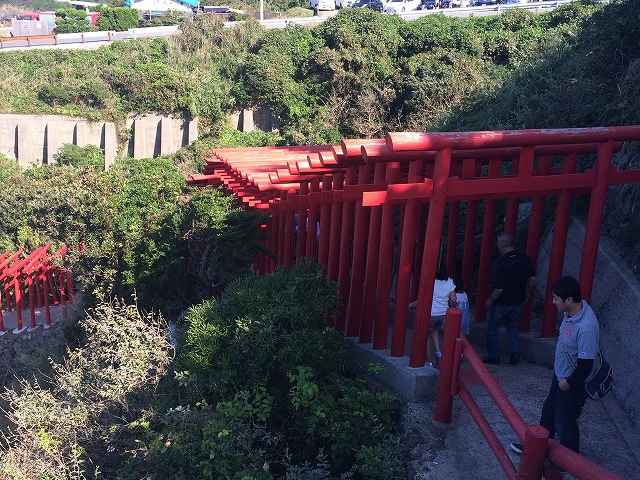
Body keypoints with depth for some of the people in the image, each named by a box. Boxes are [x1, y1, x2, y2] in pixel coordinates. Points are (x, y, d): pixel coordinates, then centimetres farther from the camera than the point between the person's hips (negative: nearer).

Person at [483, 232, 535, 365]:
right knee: (512, 326, 26)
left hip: (502, 303, -6)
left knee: (492, 328, 14)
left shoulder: (503, 263, -25)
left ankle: (494, 356, 20)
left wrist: (490, 300, -8)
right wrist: (526, 292, 21)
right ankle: (515, 353, 13)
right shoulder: (525, 259, -7)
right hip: (519, 302, 6)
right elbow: (532, 279, 5)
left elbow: (499, 289, -24)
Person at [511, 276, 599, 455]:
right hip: (560, 375, 9)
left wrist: (568, 383, -14)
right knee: (548, 411, 26)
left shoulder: (586, 328, -37)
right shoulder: (571, 311, -9)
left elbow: (585, 366, -31)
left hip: (573, 385, -9)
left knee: (564, 423, 12)